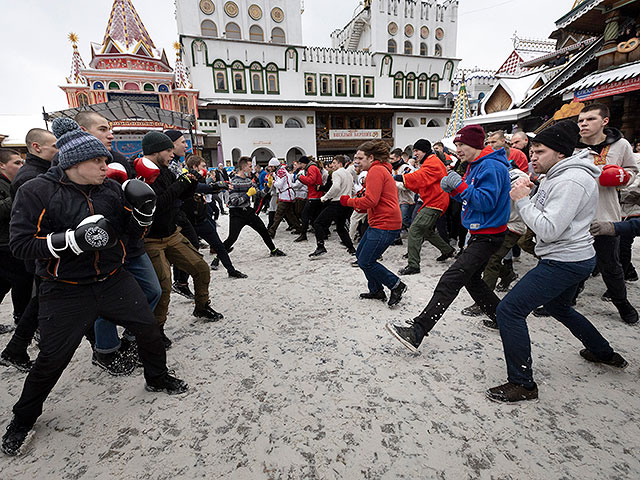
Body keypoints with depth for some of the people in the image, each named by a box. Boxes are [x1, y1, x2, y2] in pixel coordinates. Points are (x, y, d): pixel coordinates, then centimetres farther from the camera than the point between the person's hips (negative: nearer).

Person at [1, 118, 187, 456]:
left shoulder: (111, 188, 2)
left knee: (149, 329, 8)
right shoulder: (36, 192, -10)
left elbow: (133, 232, 8)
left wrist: (143, 212, -13)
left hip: (114, 281, 4)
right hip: (66, 292, -3)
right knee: (51, 359, 7)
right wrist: (73, 239, -28)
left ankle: (157, 378, 36)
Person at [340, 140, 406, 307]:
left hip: (384, 225, -11)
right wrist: (361, 208, 12)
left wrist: (348, 201, -9)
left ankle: (396, 286, 10)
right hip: (379, 223, 11)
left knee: (366, 262, -5)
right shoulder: (382, 169, 19)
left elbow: (371, 200, -23)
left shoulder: (376, 171, -13)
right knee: (360, 255, 15)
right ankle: (376, 290, 27)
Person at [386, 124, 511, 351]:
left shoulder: (491, 167, -16)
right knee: (471, 279, 21)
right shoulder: (474, 166, 15)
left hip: (488, 236, -11)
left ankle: (416, 333, -21)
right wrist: (452, 188, 0)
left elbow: (486, 202, -24)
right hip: (479, 233, 11)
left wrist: (460, 185, -22)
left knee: (450, 281, -18)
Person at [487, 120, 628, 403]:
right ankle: (604, 353, 51)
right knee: (558, 307, 32)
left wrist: (522, 200, -18)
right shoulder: (556, 176, 12)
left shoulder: (570, 181, -21)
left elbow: (549, 230, -27)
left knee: (509, 310, -14)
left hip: (565, 262, -11)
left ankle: (522, 384, -3)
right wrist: (524, 194, -2)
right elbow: (541, 216, 14)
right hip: (572, 258, 11)